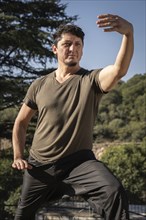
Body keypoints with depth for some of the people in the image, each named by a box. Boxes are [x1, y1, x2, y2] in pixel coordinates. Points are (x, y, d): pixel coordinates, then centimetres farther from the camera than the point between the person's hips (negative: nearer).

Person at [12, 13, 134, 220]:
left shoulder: (92, 80, -6)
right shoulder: (39, 85, 5)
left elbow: (119, 69, -29)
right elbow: (21, 122, 15)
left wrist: (128, 33, -45)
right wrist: (18, 156, 3)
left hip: (78, 161, -3)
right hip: (39, 165, 4)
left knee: (114, 191, -31)